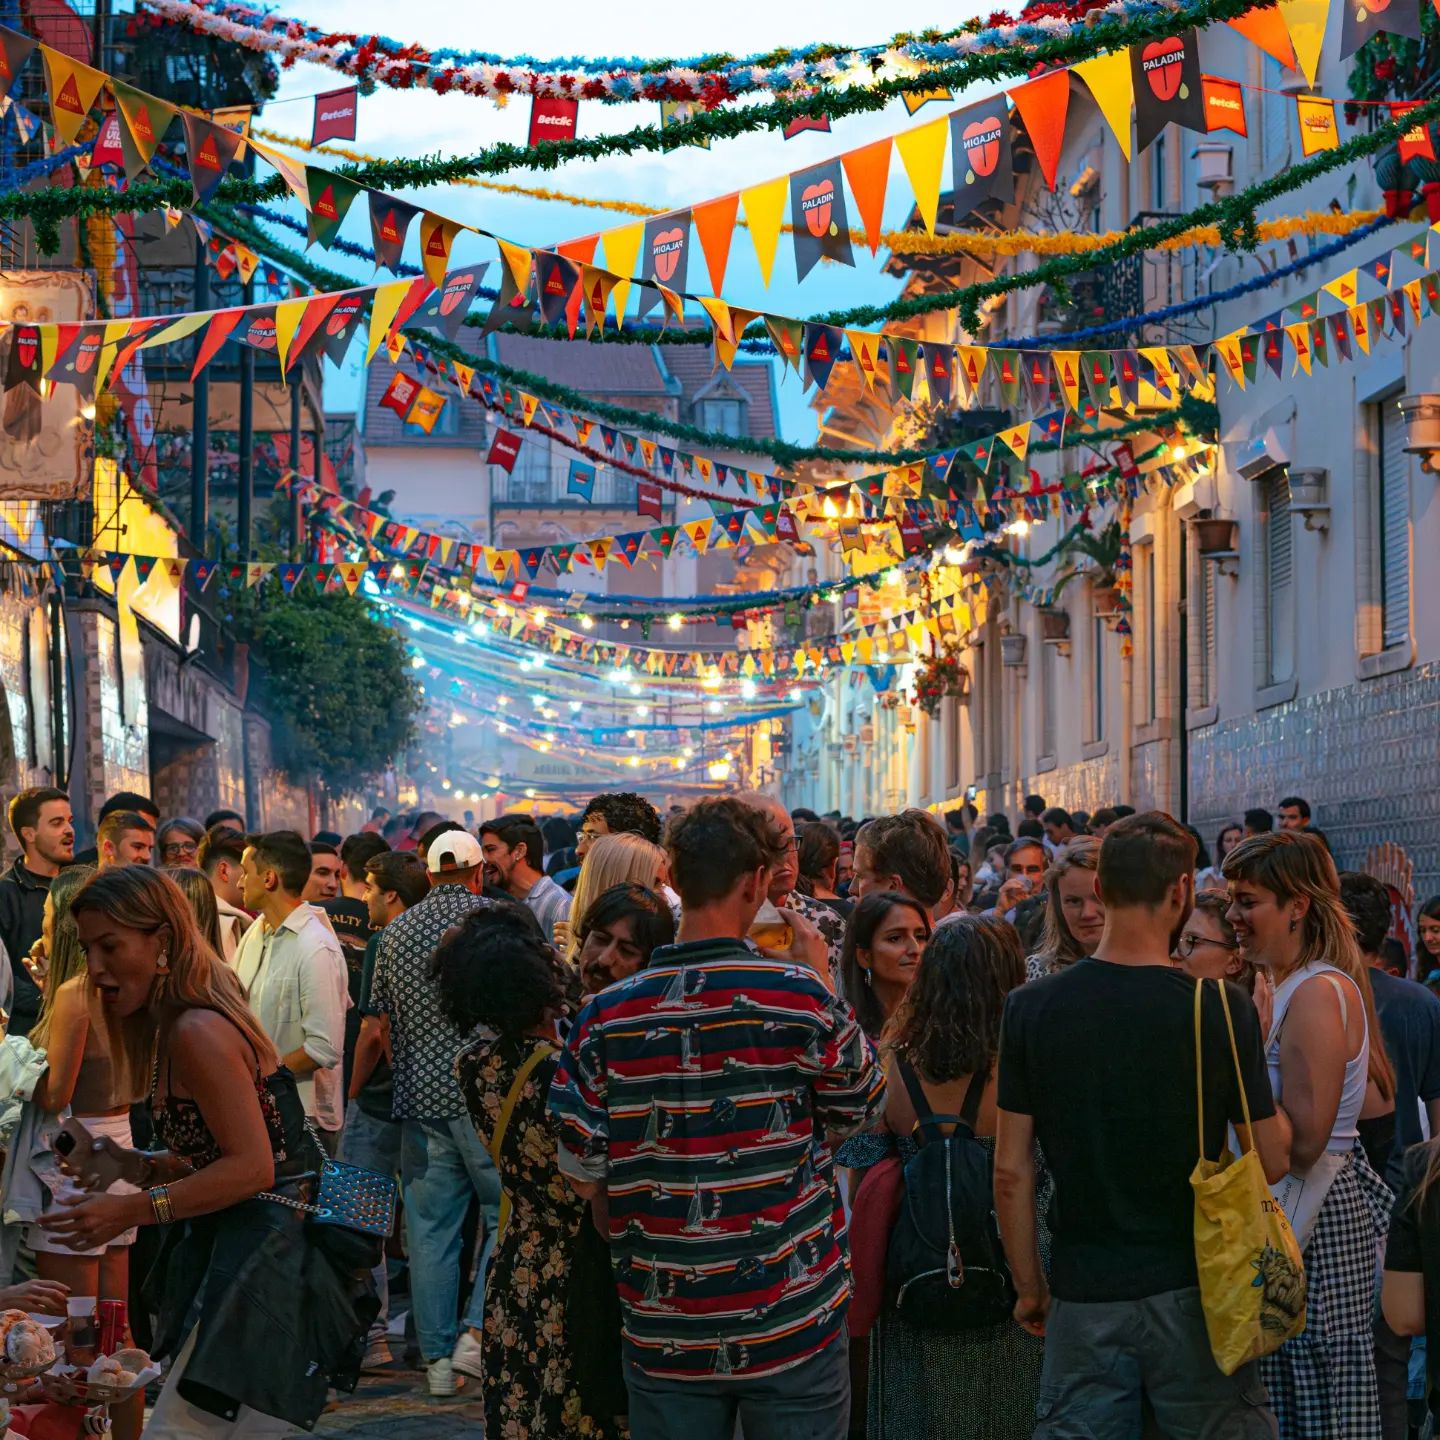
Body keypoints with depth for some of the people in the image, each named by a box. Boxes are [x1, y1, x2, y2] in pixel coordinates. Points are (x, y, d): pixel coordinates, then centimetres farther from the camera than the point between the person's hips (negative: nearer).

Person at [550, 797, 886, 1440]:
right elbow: (861, 1108, 3)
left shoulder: (604, 1018, -6)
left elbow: (584, 1177, -3)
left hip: (662, 1334, 2)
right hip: (793, 1327, -2)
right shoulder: (799, 995, -13)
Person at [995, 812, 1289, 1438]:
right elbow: (1274, 1161, -4)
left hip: (1083, 1293, 1)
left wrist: (1028, 1285, 10)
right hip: (1193, 1288, -1)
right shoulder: (1223, 1009, -11)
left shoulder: (1031, 1009, -6)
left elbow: (1012, 1170, -2)